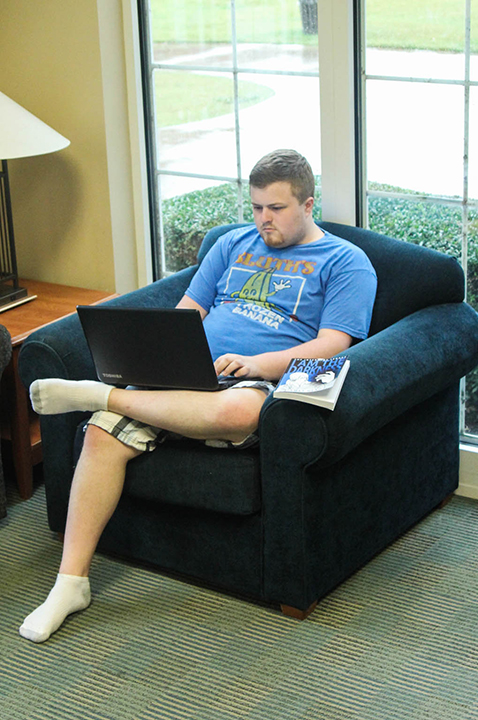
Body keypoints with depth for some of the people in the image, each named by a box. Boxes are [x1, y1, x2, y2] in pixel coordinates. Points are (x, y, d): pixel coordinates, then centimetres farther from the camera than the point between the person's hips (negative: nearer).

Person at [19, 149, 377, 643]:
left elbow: (333, 346, -5)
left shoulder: (345, 262, 8)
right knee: (104, 433, -22)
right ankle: (70, 583, -17)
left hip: (261, 386, -4)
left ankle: (101, 395, -26)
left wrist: (255, 363, -19)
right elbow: (188, 310, 22)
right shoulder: (234, 244, 25)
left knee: (236, 410, -43)